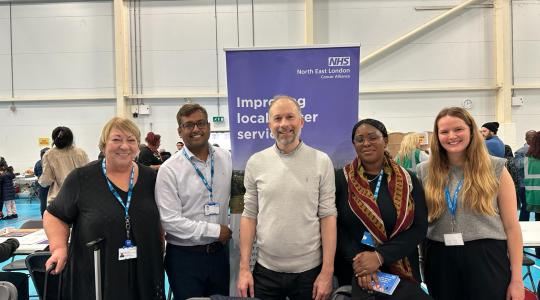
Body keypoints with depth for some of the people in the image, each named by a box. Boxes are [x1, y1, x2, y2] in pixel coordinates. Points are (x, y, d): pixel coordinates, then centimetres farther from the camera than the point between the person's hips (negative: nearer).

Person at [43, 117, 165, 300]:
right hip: (94, 278, -2)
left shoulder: (150, 177, 2)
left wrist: (161, 252, 3)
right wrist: (59, 248, -14)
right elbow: (54, 215, 0)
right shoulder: (81, 178, -7)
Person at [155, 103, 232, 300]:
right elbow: (170, 221, -17)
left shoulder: (226, 158, 2)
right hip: (185, 256, -4)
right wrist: (215, 231, -14)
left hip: (220, 252, 4)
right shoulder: (169, 170, -12)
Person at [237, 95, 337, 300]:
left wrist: (327, 271, -8)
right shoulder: (255, 162, -1)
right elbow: (249, 215, 2)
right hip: (266, 270, 1)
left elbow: (328, 216, -5)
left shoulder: (321, 162, -5)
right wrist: (244, 268, -2)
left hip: (309, 270, -1)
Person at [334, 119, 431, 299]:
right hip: (353, 274, -1)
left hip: (402, 273, 2)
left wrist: (380, 256, -16)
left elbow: (419, 229, -5)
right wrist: (356, 260, -20)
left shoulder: (408, 180, 1)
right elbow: (334, 227, -6)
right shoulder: (341, 179, -3)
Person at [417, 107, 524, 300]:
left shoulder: (495, 168, -1)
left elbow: (511, 226, -1)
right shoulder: (425, 171, 3)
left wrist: (516, 278, -3)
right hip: (440, 259, 2)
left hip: (486, 258, -2)